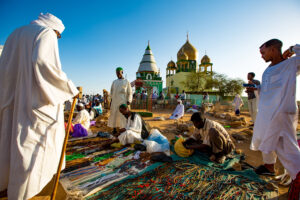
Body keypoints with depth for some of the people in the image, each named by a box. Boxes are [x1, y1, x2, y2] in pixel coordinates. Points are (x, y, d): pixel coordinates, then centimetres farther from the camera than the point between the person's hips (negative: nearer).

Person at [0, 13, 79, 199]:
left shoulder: (16, 34, 22)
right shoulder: (46, 34, -2)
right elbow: (42, 62, -22)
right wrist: (70, 88, -17)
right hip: (36, 100, -9)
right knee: (31, 144, -1)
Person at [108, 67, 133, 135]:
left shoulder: (127, 82, 3)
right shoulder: (114, 82, 14)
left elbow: (130, 93, 0)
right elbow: (111, 91, 17)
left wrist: (128, 101, -10)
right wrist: (111, 100, 9)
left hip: (123, 101, -3)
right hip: (114, 101, 4)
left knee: (122, 115, -5)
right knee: (113, 115, 3)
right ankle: (114, 129, 13)